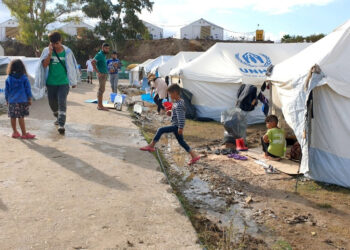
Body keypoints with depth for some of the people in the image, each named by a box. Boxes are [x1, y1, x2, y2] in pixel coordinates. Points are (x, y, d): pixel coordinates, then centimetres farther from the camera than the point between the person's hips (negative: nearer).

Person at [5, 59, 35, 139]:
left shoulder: (9, 79, 1)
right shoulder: (24, 78, -6)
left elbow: (6, 90, 8)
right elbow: (28, 89, -2)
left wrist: (7, 100, 18)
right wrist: (29, 99, 7)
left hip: (12, 101, 3)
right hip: (22, 100, -3)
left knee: (13, 118, 11)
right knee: (21, 118, 0)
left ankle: (15, 132, 22)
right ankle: (24, 134, 3)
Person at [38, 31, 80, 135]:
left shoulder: (67, 52, -2)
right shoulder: (47, 51, 0)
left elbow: (71, 67, 5)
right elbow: (44, 65, -11)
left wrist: (73, 82, 8)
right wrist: (50, 53, -21)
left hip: (63, 82, -3)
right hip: (51, 82, 3)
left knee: (62, 103, -13)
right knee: (52, 103, 15)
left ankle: (61, 125, -13)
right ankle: (58, 118, 41)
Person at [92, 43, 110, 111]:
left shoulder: (103, 55, 17)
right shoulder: (99, 54, -11)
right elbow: (93, 62, -23)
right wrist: (98, 72, -24)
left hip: (105, 74, 10)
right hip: (102, 74, -10)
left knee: (101, 90, 11)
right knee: (101, 90, -10)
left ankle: (99, 105, 16)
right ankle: (100, 106, -9)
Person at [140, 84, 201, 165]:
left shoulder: (179, 104, -19)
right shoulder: (177, 102, 11)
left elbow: (181, 117, -24)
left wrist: (180, 128, -26)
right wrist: (171, 112, 9)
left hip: (176, 126, -10)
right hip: (176, 126, 10)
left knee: (161, 130, -11)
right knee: (181, 141, 16)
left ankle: (151, 146, -3)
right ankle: (194, 156, 19)